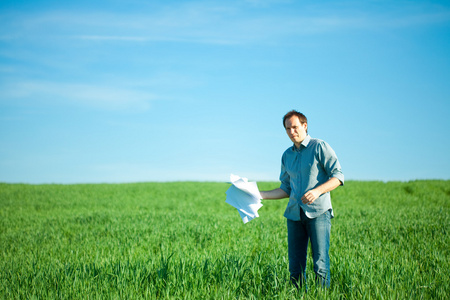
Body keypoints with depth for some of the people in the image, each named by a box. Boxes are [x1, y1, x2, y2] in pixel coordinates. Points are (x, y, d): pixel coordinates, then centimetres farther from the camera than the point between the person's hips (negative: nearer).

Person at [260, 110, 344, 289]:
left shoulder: (320, 147, 0)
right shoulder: (287, 155, 17)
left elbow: (338, 176, -5)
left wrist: (317, 190, -20)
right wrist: (261, 195, 11)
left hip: (318, 212, -5)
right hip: (295, 214, 5)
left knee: (320, 262, -10)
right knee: (295, 266, 3)